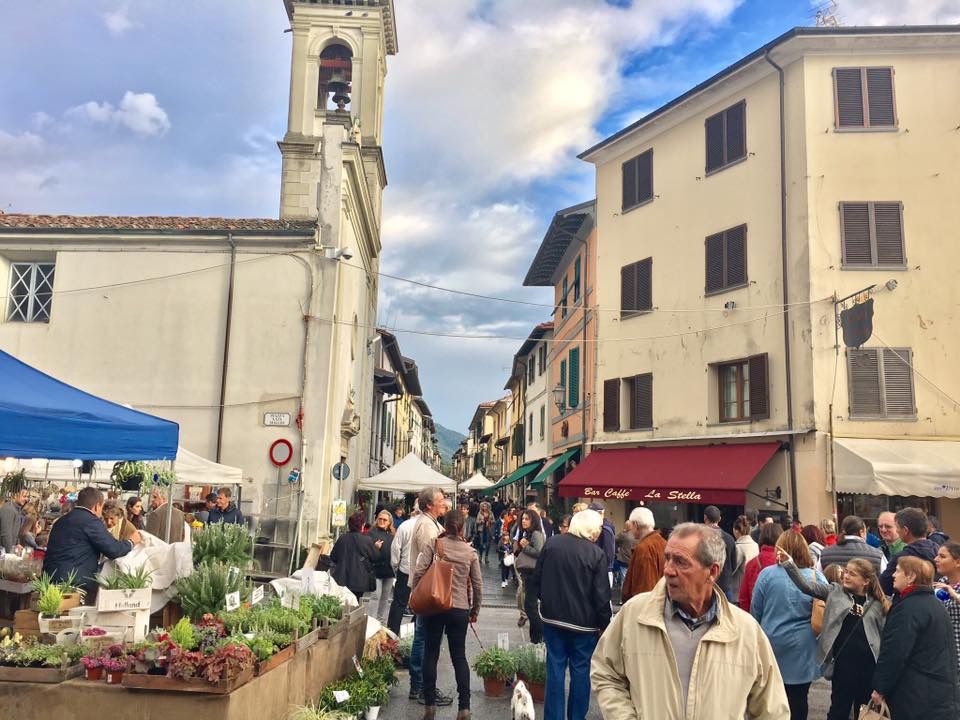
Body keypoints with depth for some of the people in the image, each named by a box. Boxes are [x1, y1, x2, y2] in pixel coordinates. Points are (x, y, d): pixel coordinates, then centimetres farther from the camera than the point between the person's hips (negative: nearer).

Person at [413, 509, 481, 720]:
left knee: (431, 654, 10)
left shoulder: (434, 545, -4)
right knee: (459, 657, 9)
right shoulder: (470, 551, 1)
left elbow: (418, 573, -11)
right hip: (460, 609, 1)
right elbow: (477, 584, 4)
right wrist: (475, 610, 16)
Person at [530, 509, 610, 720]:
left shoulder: (552, 543, -5)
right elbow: (602, 596, -13)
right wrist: (604, 624, 0)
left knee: (555, 668, 10)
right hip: (583, 622, -3)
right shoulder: (596, 554, -15)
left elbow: (536, 580, 2)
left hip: (553, 617, 3)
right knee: (580, 670, 12)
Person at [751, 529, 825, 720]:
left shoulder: (767, 574, -9)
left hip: (771, 645, -1)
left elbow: (755, 612, -1)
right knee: (798, 699, 11)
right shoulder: (816, 577, -6)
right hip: (802, 651, 1)